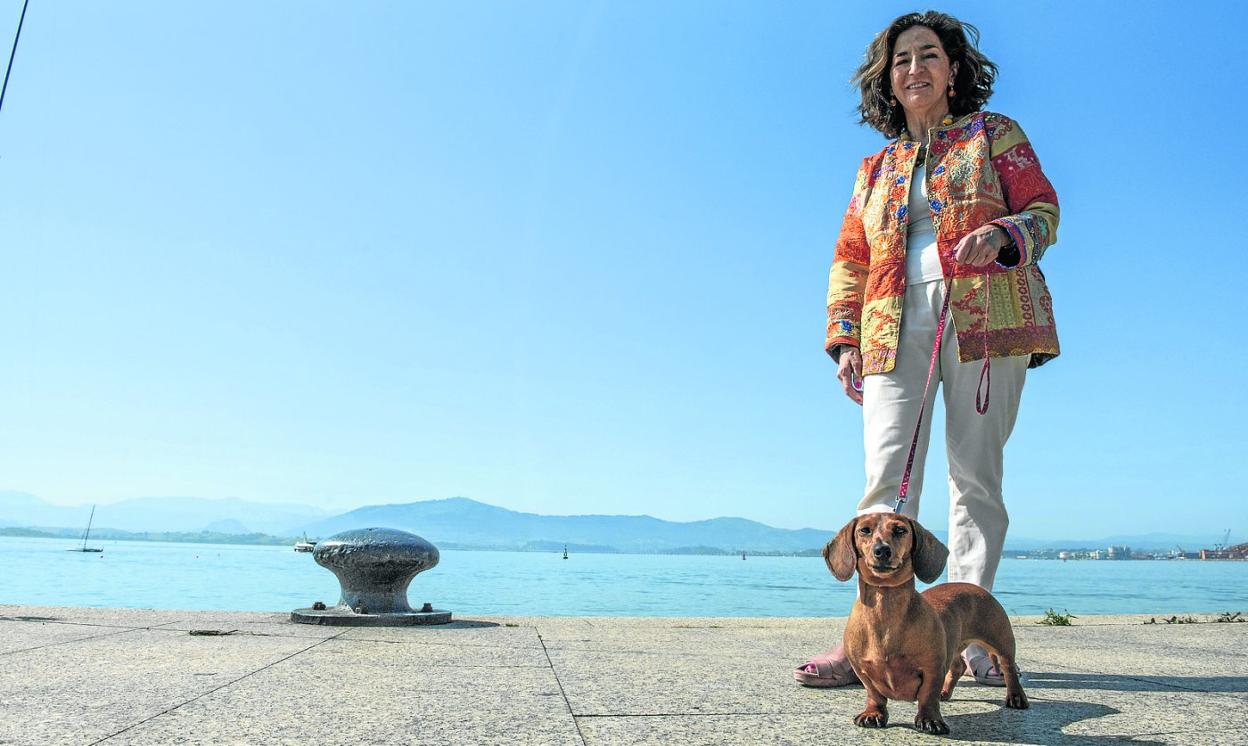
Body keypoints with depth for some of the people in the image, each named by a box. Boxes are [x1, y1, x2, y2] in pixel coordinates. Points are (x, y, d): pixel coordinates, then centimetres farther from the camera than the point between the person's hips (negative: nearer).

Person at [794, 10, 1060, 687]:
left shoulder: (993, 134, 17)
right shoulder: (876, 168, 24)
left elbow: (1043, 210, 8)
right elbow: (849, 259, 19)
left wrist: (1001, 235, -15)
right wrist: (845, 339, 7)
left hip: (984, 319, -2)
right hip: (897, 328, 2)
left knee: (976, 478, -3)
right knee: (888, 479, -9)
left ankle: (970, 638, 3)